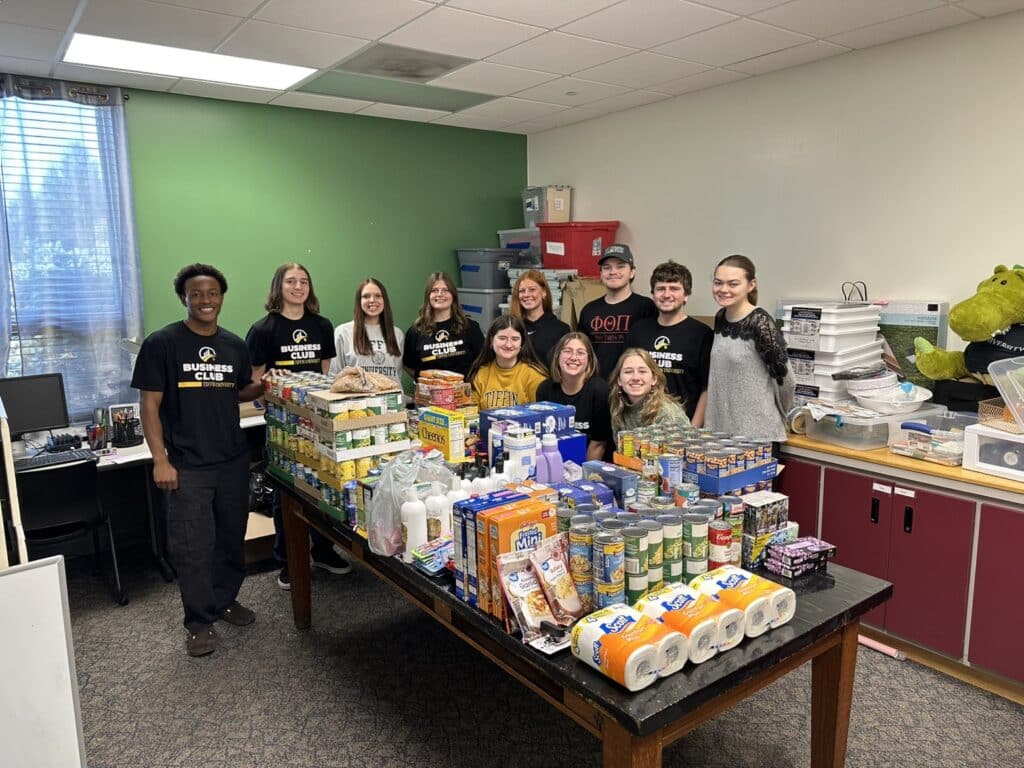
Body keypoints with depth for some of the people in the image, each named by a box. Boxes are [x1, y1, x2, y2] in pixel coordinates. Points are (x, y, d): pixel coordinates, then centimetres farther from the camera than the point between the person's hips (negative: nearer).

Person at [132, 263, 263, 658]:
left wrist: (263, 386, -4)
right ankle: (199, 621, 18)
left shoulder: (234, 345, 7)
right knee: (193, 547, 1)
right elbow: (150, 406, -7)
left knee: (232, 537, 15)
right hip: (187, 466, -4)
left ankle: (225, 599, 35)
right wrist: (160, 460, -12)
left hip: (233, 461, 5)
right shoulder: (162, 343, -7)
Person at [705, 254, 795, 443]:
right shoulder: (720, 318, 4)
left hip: (757, 433, -6)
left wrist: (778, 415, 4)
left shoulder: (760, 323, -16)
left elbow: (784, 378, -11)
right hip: (721, 428, 6)